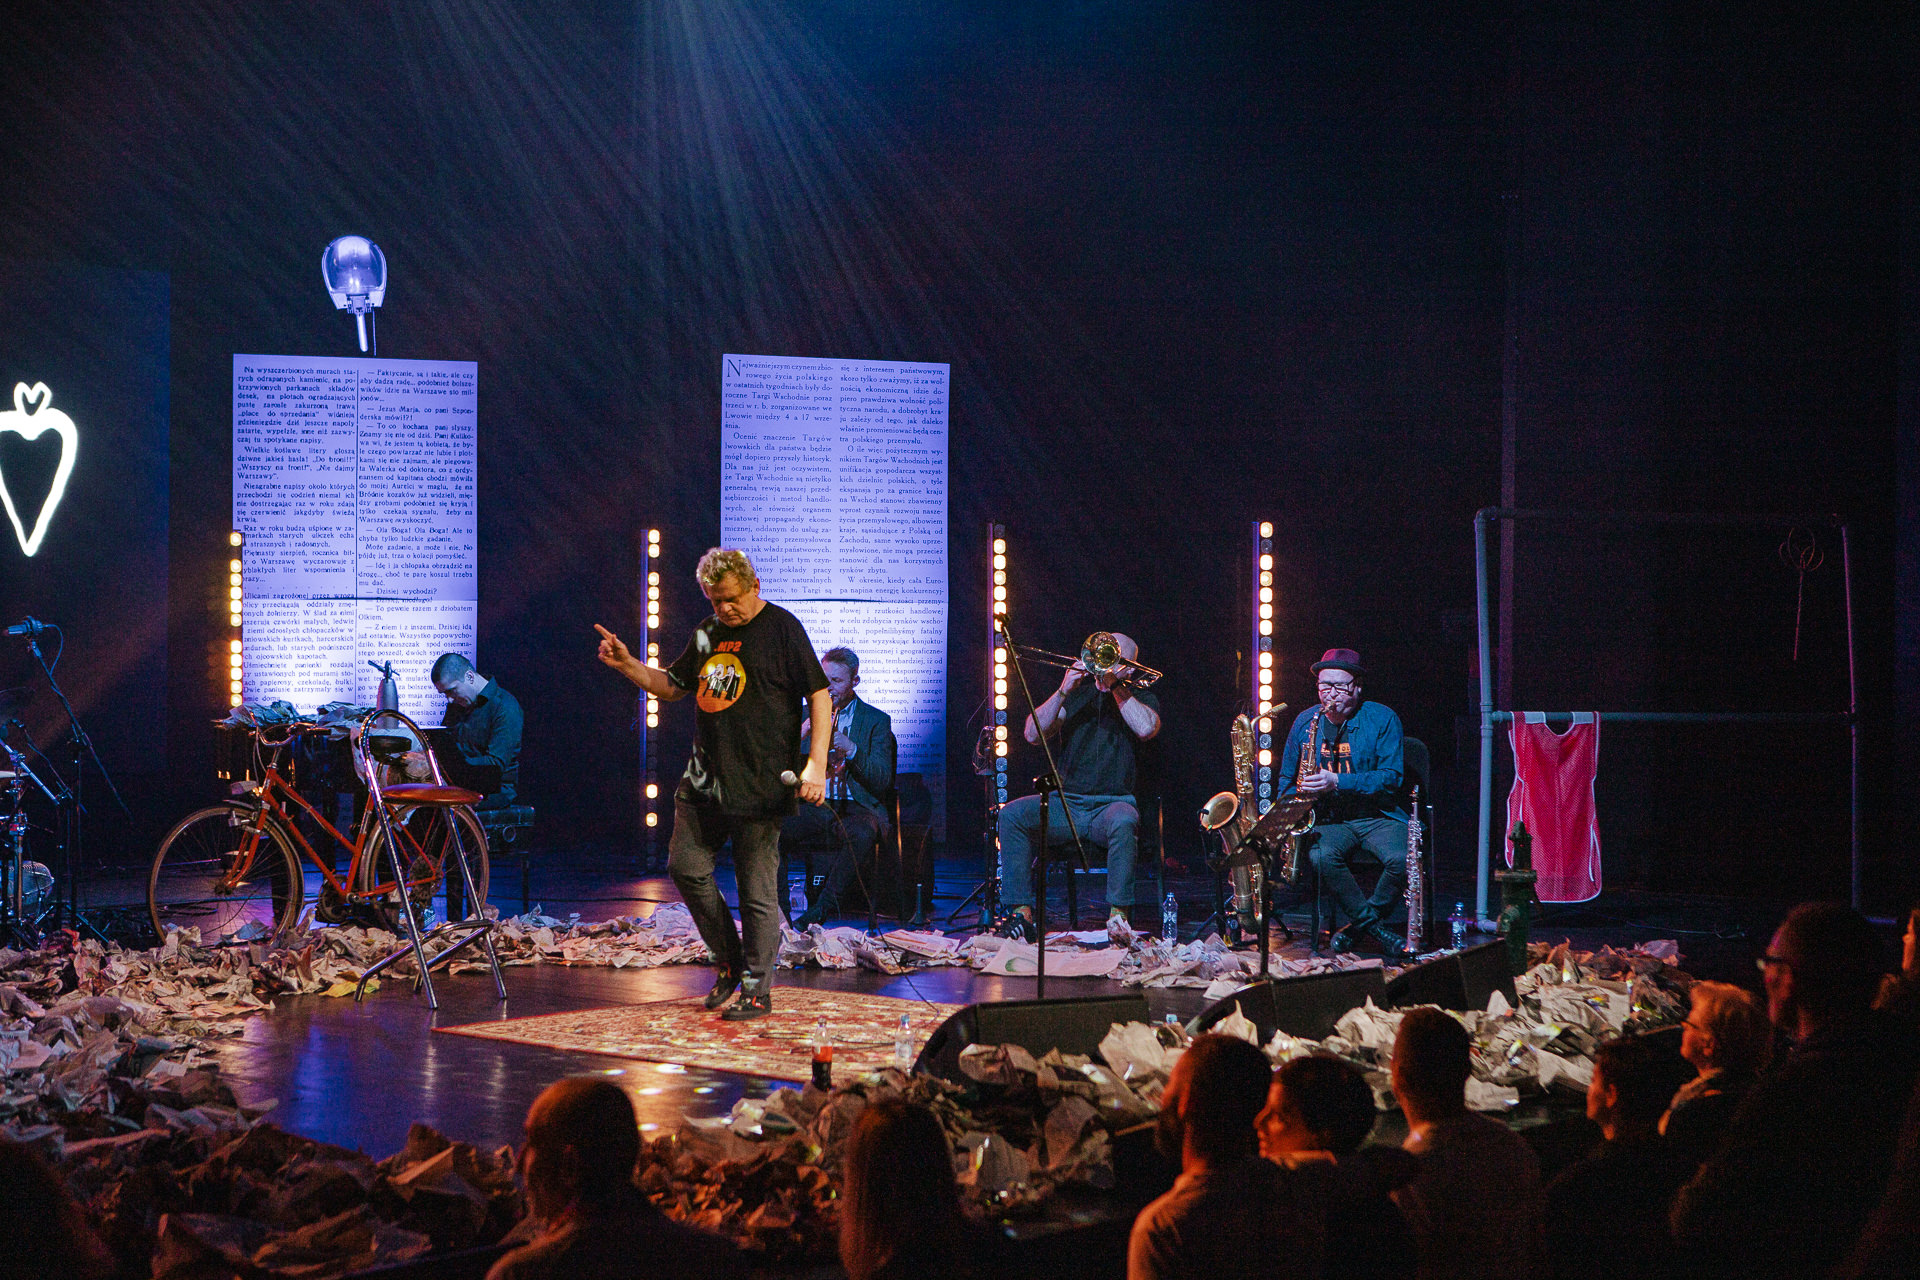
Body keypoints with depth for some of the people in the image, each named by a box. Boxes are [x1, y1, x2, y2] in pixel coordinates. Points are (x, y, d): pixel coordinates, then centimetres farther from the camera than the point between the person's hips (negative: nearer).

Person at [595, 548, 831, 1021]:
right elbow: (672, 687, 24)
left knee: (757, 891, -3)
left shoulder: (782, 629, -5)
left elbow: (819, 695, -7)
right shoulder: (707, 633, 14)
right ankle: (728, 961, 21)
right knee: (686, 866, 3)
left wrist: (816, 765, -16)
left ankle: (757, 989, 7)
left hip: (761, 783, -7)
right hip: (705, 780, 7)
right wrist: (627, 665, 7)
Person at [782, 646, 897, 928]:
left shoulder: (877, 720, 8)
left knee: (862, 833, -38)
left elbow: (883, 782, -2)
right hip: (813, 808, 3)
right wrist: (800, 734, -10)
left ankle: (820, 911, -29)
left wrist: (852, 749, -18)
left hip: (857, 809, -2)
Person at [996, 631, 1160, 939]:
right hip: (1066, 803, 3)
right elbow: (1033, 735, 3)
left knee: (1123, 822, -38)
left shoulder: (1141, 698, 11)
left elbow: (1146, 728, -15)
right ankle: (1021, 914, -23)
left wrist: (1114, 684, -9)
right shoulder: (1077, 695, 16)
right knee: (1011, 815, -22)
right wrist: (1063, 691, -8)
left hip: (1113, 802, -3)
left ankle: (1117, 917, -36)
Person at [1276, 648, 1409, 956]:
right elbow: (1287, 778, 20)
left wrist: (1337, 782, -21)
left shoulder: (1382, 719, -2)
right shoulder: (1305, 721, 9)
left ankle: (1359, 926, -7)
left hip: (1378, 815, -2)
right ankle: (1376, 928, -16)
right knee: (1322, 857, -33)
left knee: (1402, 859, -32)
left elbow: (1391, 777, -11)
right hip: (1328, 820, 2)